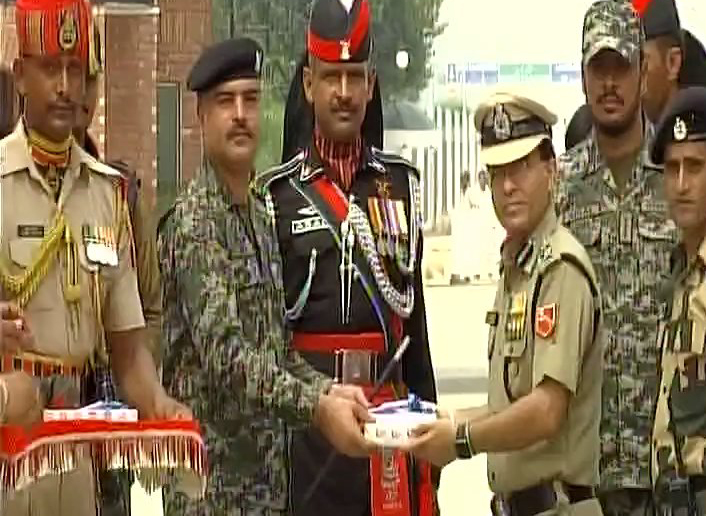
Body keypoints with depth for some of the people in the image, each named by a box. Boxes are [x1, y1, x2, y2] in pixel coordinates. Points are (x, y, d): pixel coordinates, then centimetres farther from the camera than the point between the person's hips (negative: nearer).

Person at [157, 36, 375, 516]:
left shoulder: (263, 216, 13)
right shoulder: (193, 223, -13)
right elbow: (224, 357, -24)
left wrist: (327, 390, -3)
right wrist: (317, 407, -32)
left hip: (267, 472, 8)